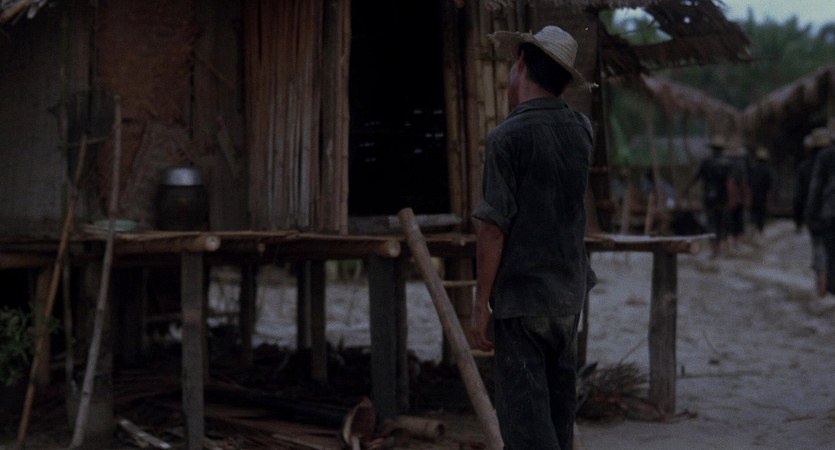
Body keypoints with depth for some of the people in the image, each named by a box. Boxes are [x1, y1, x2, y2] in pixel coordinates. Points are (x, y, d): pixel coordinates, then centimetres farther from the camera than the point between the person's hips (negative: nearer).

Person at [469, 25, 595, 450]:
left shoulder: (507, 136, -15)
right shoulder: (581, 129, 5)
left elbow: (493, 227, -17)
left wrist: (480, 305, -11)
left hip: (521, 296, -7)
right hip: (571, 291, 7)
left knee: (525, 412, -4)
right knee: (559, 403, 17)